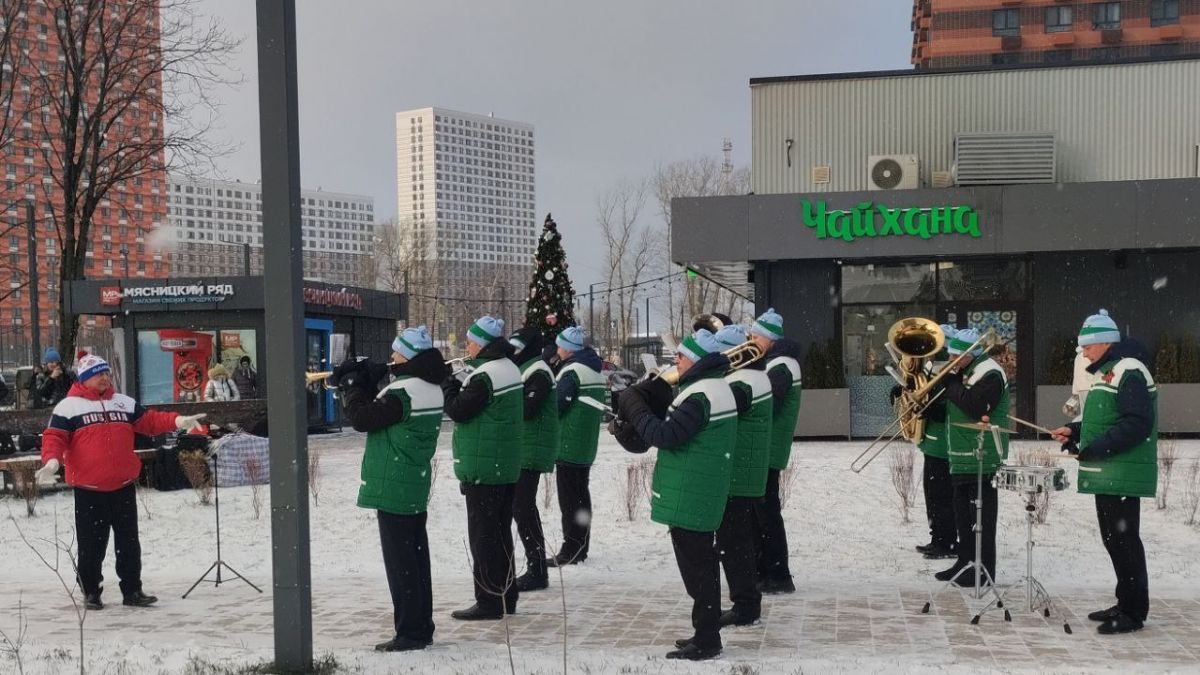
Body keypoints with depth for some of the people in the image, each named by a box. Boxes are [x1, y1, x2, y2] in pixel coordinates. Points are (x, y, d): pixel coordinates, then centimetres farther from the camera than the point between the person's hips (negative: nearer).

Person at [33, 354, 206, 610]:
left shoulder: (125, 403, 13)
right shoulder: (68, 407, -1)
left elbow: (150, 421, 12)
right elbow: (54, 437, -6)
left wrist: (177, 421, -3)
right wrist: (52, 460, -25)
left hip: (123, 486, 4)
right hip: (88, 489, -4)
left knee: (129, 542, 8)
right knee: (91, 544, 2)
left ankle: (132, 590, 16)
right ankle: (91, 592, 15)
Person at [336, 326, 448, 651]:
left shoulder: (402, 391, -20)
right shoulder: (431, 387, 9)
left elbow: (362, 418, -15)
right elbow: (383, 409, 15)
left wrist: (351, 386, -1)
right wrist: (366, 382, 4)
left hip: (393, 488, -9)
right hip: (417, 489, 9)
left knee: (399, 562, -3)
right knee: (416, 557, 13)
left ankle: (409, 632, 1)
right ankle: (422, 627, 20)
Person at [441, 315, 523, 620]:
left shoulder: (484, 375, -19)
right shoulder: (509, 368, 11)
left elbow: (458, 411, -16)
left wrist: (447, 385, -1)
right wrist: (457, 385, 8)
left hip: (482, 467, -9)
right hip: (507, 466, 9)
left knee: (483, 535, -2)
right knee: (501, 531, 15)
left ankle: (489, 601, 2)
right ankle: (506, 595, 22)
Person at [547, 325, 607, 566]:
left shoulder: (571, 371, -17)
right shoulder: (594, 369, 12)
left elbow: (556, 405, -17)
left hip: (568, 444, -9)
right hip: (587, 445, 9)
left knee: (569, 499, -4)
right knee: (581, 494, 14)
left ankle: (571, 550, -2)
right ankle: (581, 547, 21)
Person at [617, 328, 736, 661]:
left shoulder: (700, 396, -21)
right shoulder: (715, 388, 13)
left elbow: (664, 435, -25)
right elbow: (677, 424, 16)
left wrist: (632, 404, -14)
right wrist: (642, 397, 3)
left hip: (688, 498, -10)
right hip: (701, 496, 10)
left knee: (695, 567, -3)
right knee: (702, 564, 17)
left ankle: (706, 640, 3)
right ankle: (707, 633, 27)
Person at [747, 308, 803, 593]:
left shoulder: (780, 367, -16)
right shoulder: (774, 363, 16)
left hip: (766, 450, -10)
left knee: (766, 512, -6)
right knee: (757, 511, 15)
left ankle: (778, 577, -1)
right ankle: (762, 570, 24)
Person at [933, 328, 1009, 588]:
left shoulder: (989, 375, -15)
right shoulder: (961, 372, 15)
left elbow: (975, 408, -27)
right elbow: (950, 405, 19)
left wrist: (951, 386, -17)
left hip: (983, 457, -10)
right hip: (961, 456, 10)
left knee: (981, 513, -4)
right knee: (963, 511, 16)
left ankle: (984, 569, 1)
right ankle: (965, 561, 26)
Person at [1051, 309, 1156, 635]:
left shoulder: (1129, 371, -16)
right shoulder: (1107, 371, 16)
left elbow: (1138, 424, -24)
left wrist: (1096, 448, -25)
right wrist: (1075, 431, 9)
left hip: (1122, 475, -10)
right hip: (1107, 474, 10)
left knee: (1123, 540, -6)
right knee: (1113, 538, 14)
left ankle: (1133, 611, 1)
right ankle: (1125, 603, 23)